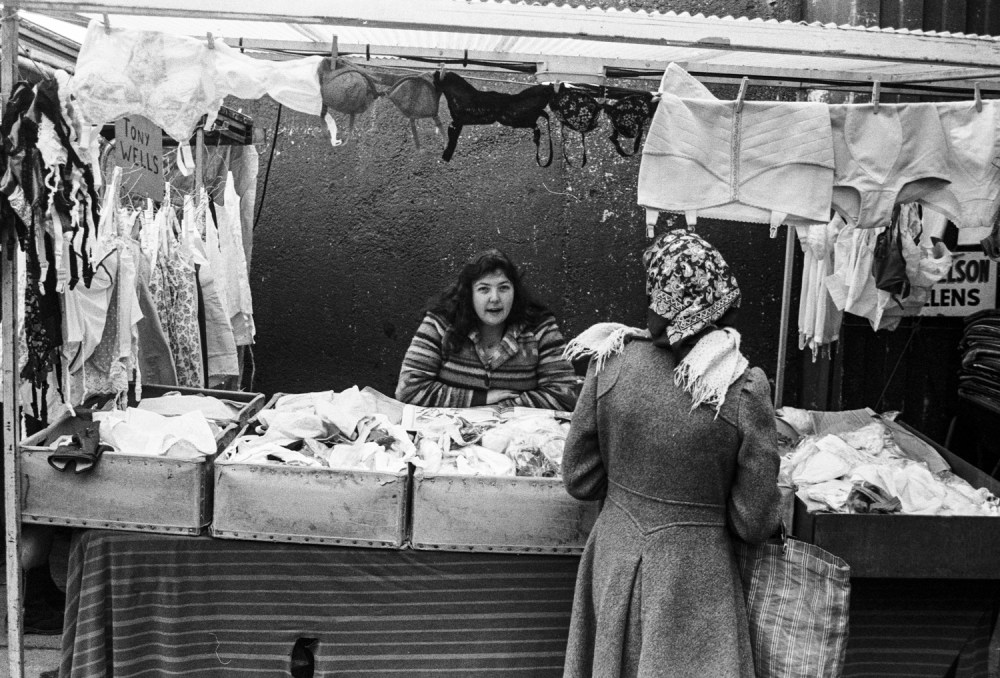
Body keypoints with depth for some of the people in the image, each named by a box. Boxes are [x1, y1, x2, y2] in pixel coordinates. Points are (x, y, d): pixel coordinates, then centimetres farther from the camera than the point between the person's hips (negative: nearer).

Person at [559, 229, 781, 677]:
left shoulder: (610, 363, -13)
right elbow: (754, 523, -12)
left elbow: (579, 480, -3)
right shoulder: (744, 388, -19)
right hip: (694, 577, -2)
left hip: (613, 561, 3)